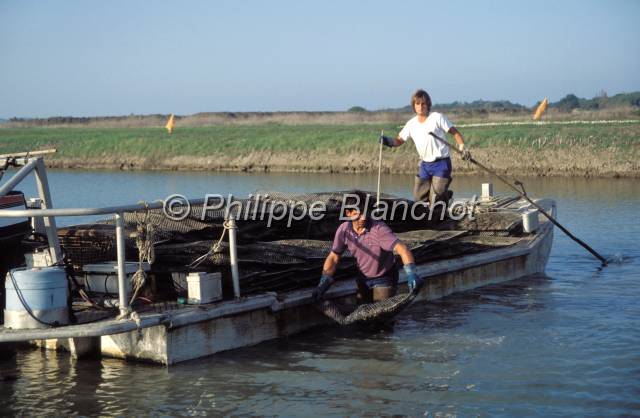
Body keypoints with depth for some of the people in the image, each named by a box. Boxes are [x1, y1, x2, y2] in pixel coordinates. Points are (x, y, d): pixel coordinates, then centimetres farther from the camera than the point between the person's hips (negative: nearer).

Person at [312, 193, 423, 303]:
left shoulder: (379, 228, -28)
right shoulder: (344, 230, -14)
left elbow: (401, 248, -38)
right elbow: (333, 257, -6)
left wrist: (411, 273, -54)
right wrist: (324, 281, -18)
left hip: (384, 279, -4)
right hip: (363, 279, 4)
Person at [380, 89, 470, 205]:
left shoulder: (437, 117, -8)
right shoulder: (411, 124, 6)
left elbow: (454, 132, -6)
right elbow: (399, 140, 9)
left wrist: (462, 148, -20)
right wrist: (388, 141, -12)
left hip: (441, 163, -6)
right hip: (425, 164, 6)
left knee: (436, 198, -13)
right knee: (418, 198, 8)